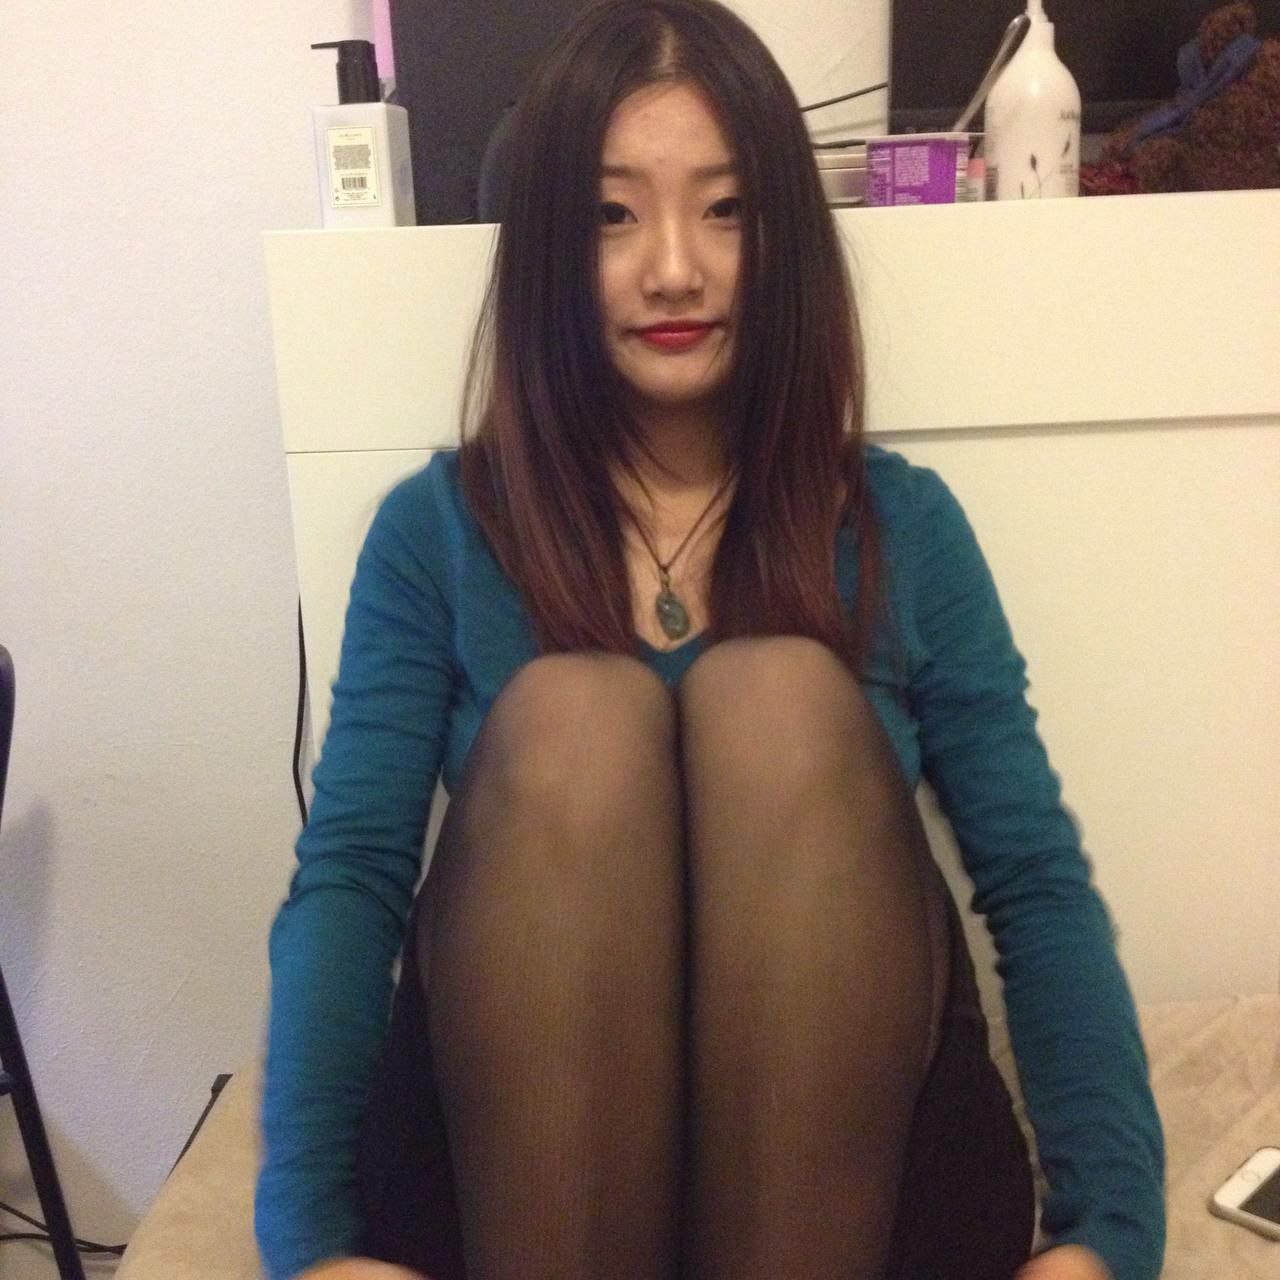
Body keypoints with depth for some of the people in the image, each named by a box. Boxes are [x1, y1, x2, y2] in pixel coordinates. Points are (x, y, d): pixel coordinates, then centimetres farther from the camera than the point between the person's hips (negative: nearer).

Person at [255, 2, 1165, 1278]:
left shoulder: (903, 525, 6)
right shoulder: (435, 530, 4)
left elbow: (1038, 883, 0)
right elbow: (347, 877, -5)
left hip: (853, 1151, 1)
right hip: (515, 1154, 0)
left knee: (786, 694, -25)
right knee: (570, 711, -26)